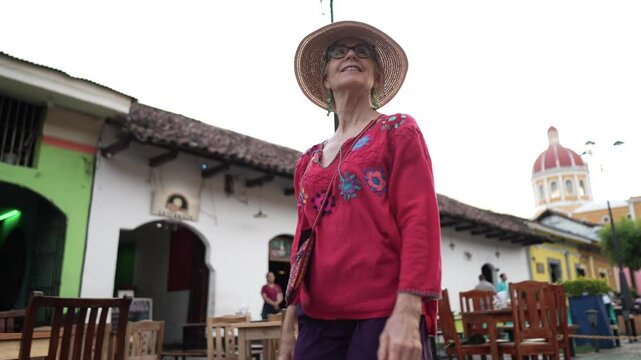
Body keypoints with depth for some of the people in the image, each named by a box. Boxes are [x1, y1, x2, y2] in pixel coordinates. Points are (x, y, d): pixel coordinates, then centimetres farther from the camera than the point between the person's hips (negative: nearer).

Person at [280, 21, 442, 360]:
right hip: (317, 318, 4)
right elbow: (302, 243, 16)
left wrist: (407, 311, -18)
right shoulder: (308, 161, 15)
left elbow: (420, 219, -7)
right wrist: (288, 327, 12)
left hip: (385, 312, -4)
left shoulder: (398, 131, 3)